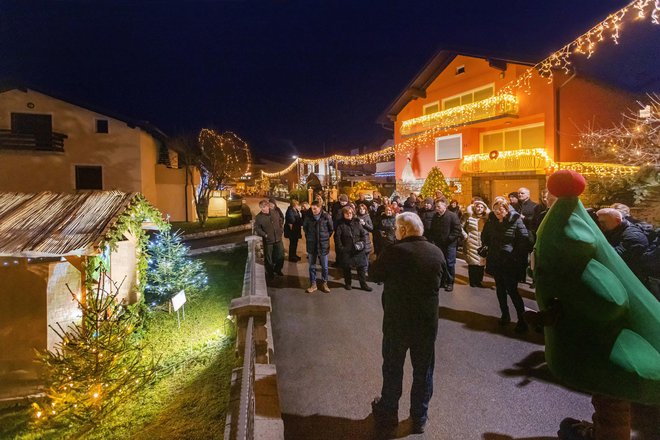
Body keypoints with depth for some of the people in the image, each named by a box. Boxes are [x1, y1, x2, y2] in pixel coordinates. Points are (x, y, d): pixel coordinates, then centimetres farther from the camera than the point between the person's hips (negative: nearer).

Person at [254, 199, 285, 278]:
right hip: (267, 240, -3)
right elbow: (257, 228, -10)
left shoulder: (275, 213, 0)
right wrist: (265, 235, -17)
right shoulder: (258, 217, -11)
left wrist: (280, 230, 8)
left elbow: (280, 221, 15)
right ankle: (270, 272, 28)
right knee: (268, 258, 8)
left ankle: (277, 269, 36)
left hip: (278, 239, 4)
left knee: (281, 256, 12)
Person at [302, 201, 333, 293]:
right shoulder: (308, 216, -6)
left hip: (323, 245, -1)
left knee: (324, 266, 9)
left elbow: (331, 229, 3)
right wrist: (308, 237, 10)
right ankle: (313, 284, 22)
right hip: (311, 245, 1)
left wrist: (325, 238, 5)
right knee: (312, 266, 10)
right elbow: (304, 227, 12)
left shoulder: (326, 216, -11)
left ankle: (324, 284, 25)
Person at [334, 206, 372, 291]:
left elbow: (364, 233, 6)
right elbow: (337, 237, -9)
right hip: (346, 250, -2)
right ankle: (347, 283, 28)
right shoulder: (340, 224, -5)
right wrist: (340, 248, -14)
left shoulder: (356, 222, 4)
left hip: (358, 250, 3)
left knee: (362, 266, 7)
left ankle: (363, 284, 18)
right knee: (347, 268, 10)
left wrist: (362, 242, -7)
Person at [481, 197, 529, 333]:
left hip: (510, 262, -5)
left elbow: (524, 239, -14)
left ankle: (522, 319, 6)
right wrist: (491, 247, 10)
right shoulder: (491, 221, 3)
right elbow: (484, 237, 18)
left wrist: (516, 255, -13)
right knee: (500, 289, 14)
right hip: (496, 261, 5)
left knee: (512, 290, -5)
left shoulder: (515, 220, -12)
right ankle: (505, 315, 28)